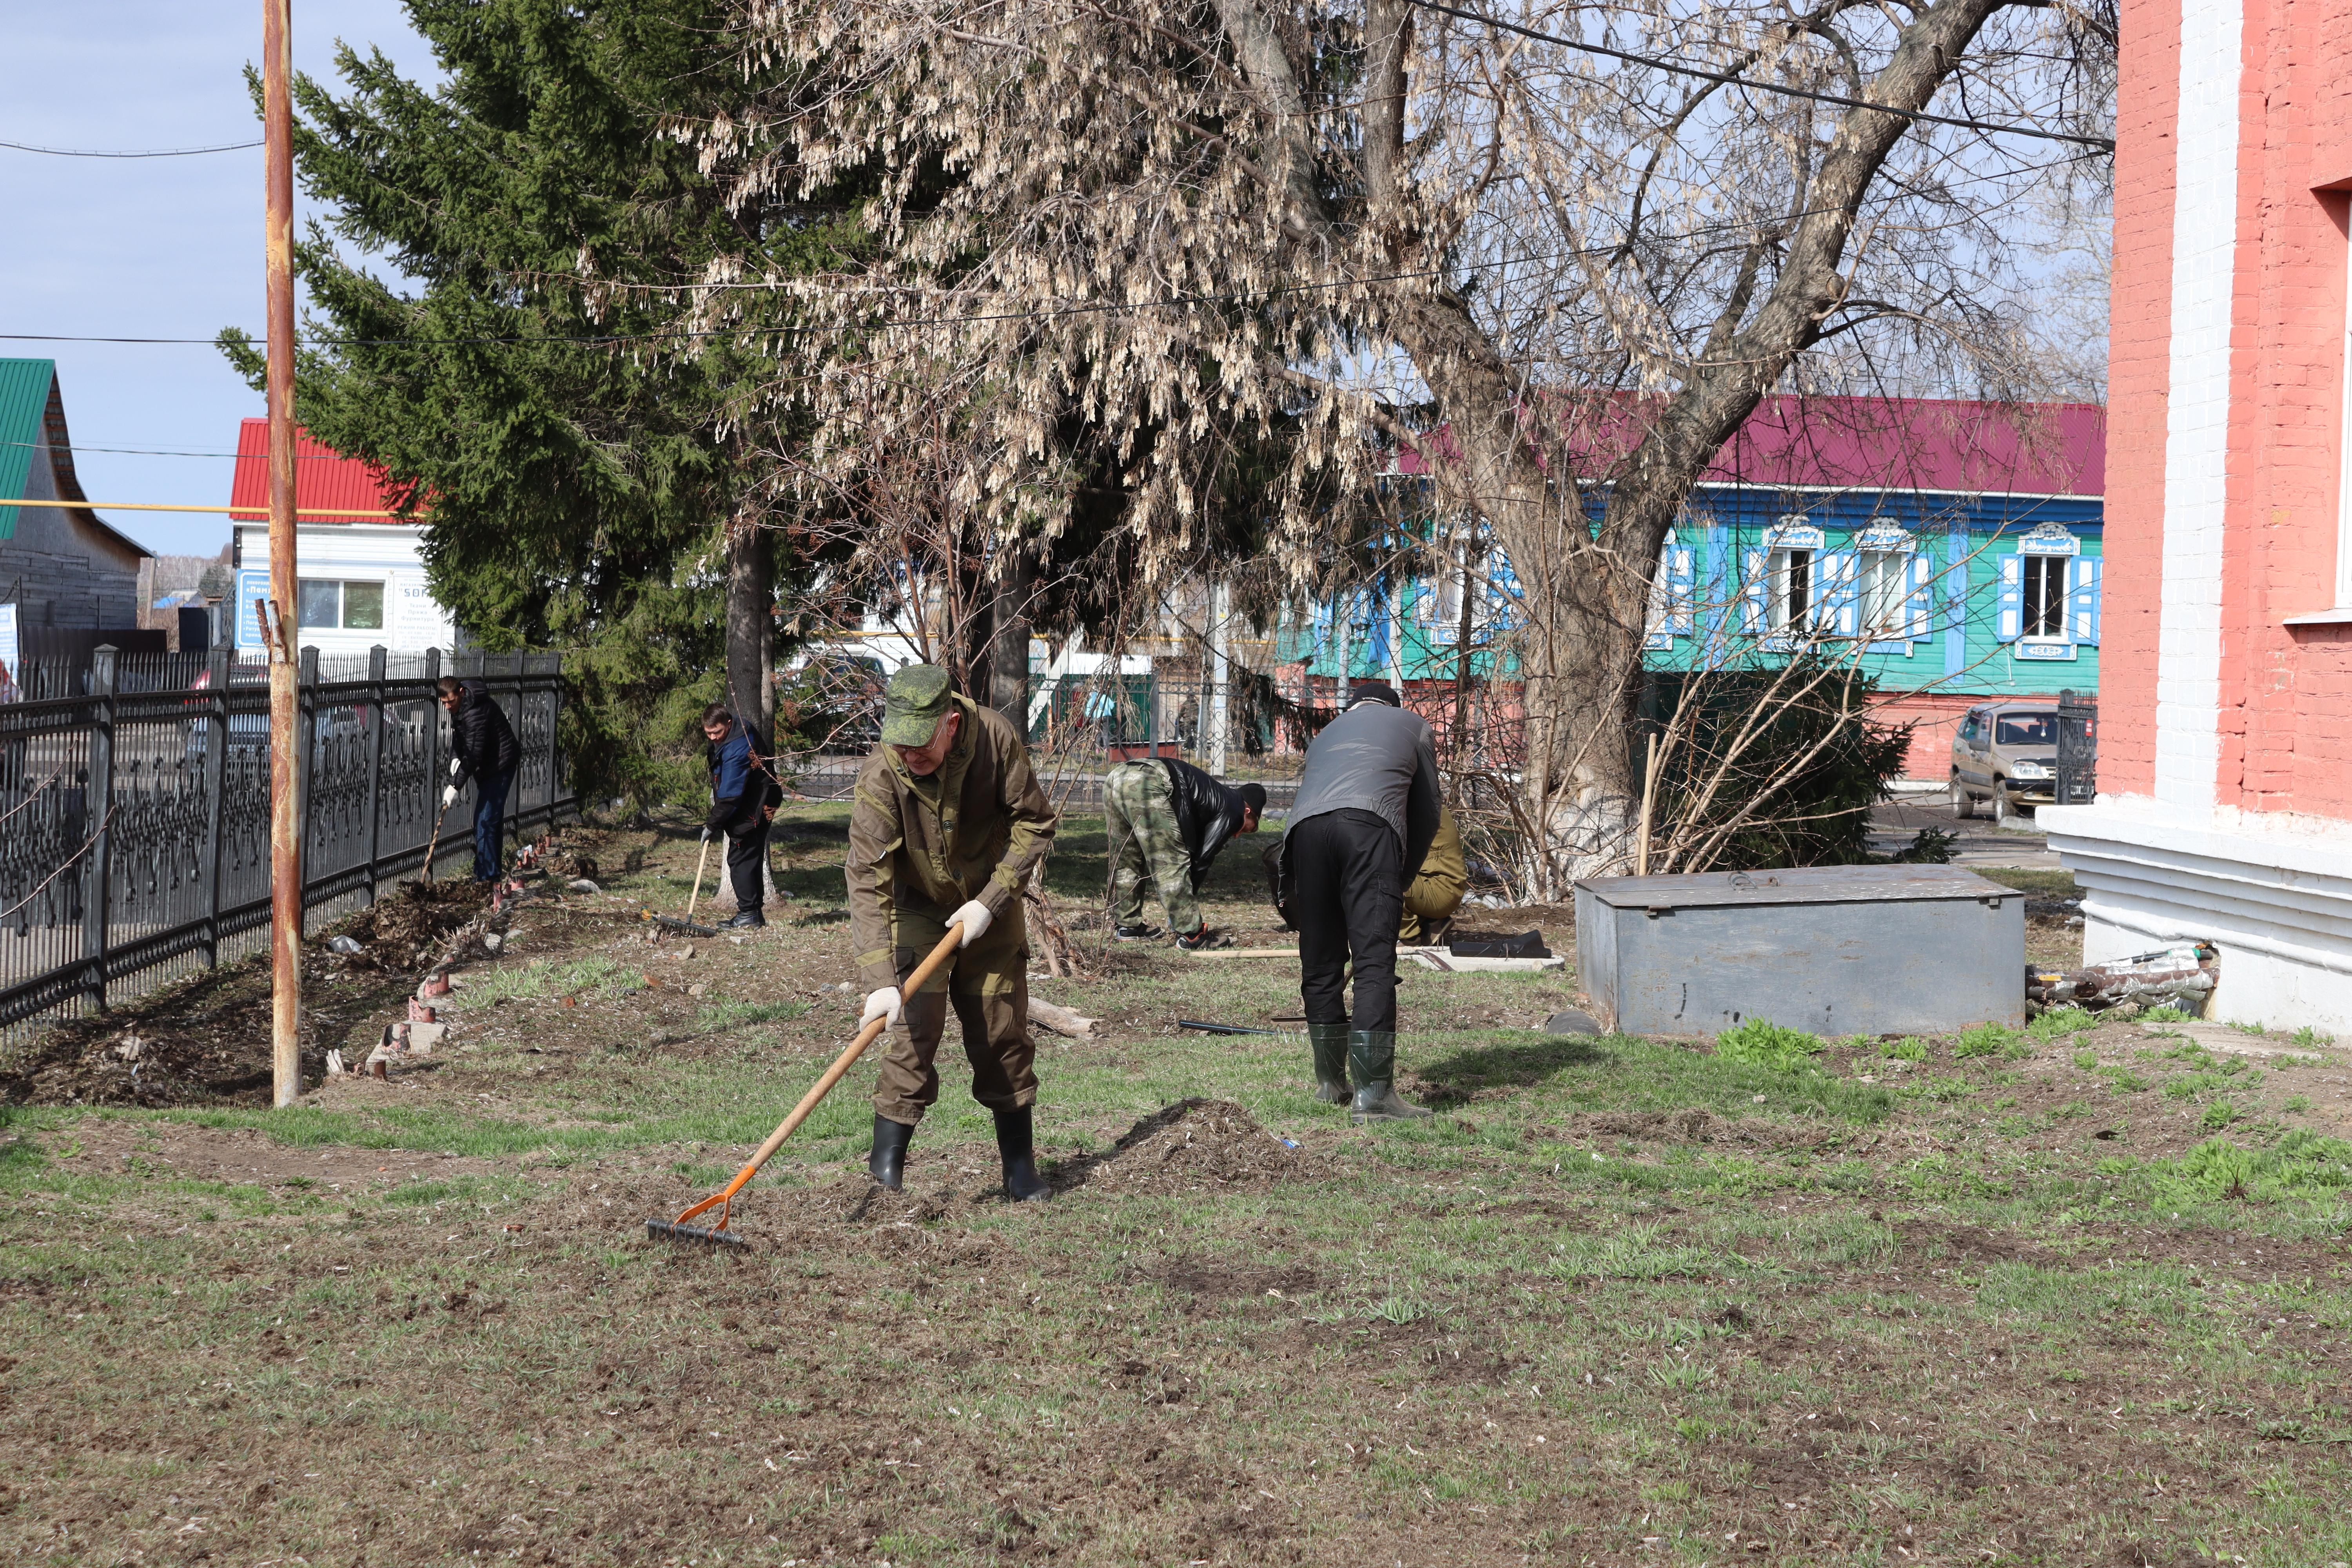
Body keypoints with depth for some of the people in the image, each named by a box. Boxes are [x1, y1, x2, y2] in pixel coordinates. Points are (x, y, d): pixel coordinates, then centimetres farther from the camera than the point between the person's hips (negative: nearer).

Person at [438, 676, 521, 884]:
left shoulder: (475, 713, -28)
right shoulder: (459, 707, 4)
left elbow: (473, 755, -29)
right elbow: (458, 735, 19)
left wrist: (456, 786, -29)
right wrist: (456, 758, 0)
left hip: (500, 765, -10)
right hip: (488, 767, 10)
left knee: (485, 821, -14)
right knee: (492, 820, 15)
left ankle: (486, 878, -13)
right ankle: (494, 872, 23)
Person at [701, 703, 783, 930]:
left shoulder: (737, 749, -28)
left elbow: (730, 795, -28)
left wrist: (712, 825, -22)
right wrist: (716, 789, 17)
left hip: (751, 814, -10)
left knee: (740, 861, -8)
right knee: (751, 861, 13)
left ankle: (748, 915, -5)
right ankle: (754, 914, 18)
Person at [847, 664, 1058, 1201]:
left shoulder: (996, 738, -23)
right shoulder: (880, 776, -29)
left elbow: (1035, 824, -11)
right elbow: (868, 880, -32)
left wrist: (991, 901, -19)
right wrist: (882, 980, -39)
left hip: (990, 909, 2)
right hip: (918, 912, -2)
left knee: (1004, 1036, 7)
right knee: (914, 1034, -14)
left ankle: (1021, 1171, 19)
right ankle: (884, 1171, -8)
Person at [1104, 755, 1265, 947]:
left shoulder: (1216, 795, 36)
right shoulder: (1233, 810, 12)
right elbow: (1202, 858, 10)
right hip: (1147, 787, -9)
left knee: (1126, 862, 22)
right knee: (1171, 864, 0)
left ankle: (1129, 927, 31)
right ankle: (1191, 935, 3)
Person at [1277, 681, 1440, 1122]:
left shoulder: (1327, 734, 42)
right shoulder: (1413, 726, 33)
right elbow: (1426, 813, 30)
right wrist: (1406, 872, 42)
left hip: (1304, 826, 4)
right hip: (1369, 821, -4)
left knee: (1320, 964, 13)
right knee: (1375, 960, -8)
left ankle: (1332, 1083, 24)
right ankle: (1372, 1094, -15)